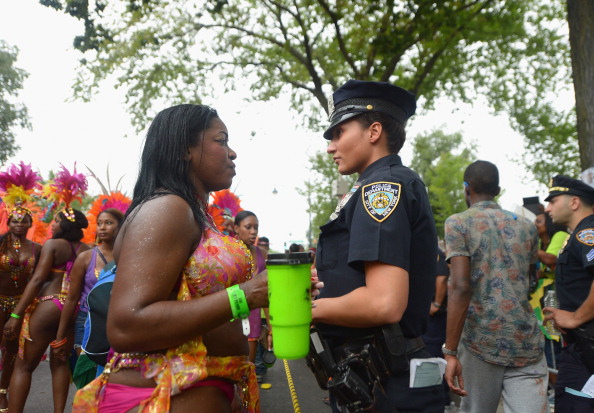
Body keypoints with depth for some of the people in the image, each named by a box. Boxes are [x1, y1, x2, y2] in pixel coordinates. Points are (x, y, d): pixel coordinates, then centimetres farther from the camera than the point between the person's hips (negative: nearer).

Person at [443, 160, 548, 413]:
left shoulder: (458, 223, -2)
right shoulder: (526, 226, 12)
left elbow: (460, 287, -14)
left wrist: (450, 352, -15)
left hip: (482, 341, -3)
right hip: (527, 343, 4)